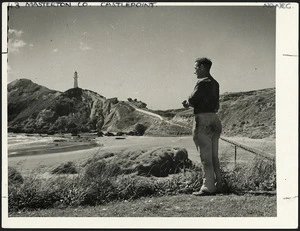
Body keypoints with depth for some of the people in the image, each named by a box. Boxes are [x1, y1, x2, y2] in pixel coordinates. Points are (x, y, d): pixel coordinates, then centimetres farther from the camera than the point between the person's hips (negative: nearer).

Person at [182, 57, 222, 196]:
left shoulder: (202, 83, -11)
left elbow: (192, 100, -15)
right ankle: (217, 185, 18)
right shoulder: (215, 83, 16)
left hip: (203, 119, -9)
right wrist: (191, 103, 11)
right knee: (214, 156, 13)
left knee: (205, 156, -5)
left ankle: (208, 187, -3)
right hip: (214, 119, 9)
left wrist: (188, 103, 9)